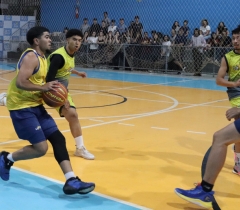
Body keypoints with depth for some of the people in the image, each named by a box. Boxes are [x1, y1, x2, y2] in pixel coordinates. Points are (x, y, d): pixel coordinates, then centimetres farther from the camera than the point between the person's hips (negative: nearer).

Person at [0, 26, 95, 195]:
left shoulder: (43, 58, 14)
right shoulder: (31, 57, -16)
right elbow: (20, 83, -27)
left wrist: (51, 89, 6)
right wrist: (43, 87, -25)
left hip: (36, 105, 10)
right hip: (22, 108, -10)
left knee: (58, 138, -1)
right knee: (41, 148, -11)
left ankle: (71, 181, -2)